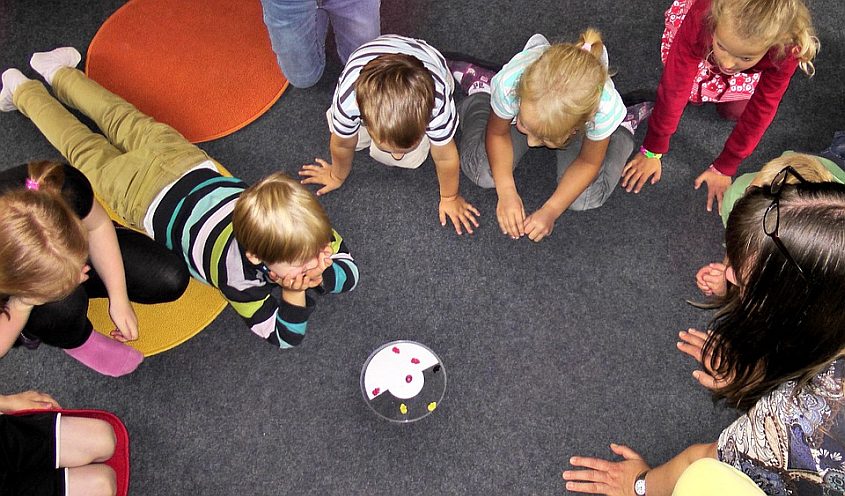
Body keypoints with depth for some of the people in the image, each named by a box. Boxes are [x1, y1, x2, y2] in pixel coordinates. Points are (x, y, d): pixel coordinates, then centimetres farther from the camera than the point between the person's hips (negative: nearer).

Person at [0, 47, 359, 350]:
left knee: (124, 120, 30)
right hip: (143, 194, -3)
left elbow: (350, 272, -19)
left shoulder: (307, 226, -31)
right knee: (88, 152, 25)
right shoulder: (237, 276, -41)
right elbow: (285, 337, -30)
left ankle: (60, 72, 52)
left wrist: (320, 273, -39)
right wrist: (295, 291, -44)